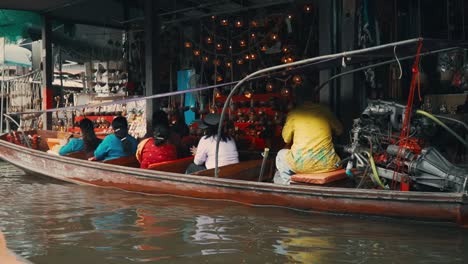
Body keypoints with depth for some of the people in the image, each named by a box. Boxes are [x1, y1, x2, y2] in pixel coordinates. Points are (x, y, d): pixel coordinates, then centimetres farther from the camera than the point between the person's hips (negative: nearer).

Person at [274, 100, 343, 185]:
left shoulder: (293, 113, 4)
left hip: (300, 164, -1)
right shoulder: (325, 110, 9)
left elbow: (286, 139, 13)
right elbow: (339, 130, 22)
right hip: (327, 165, 1)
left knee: (281, 154, 29)